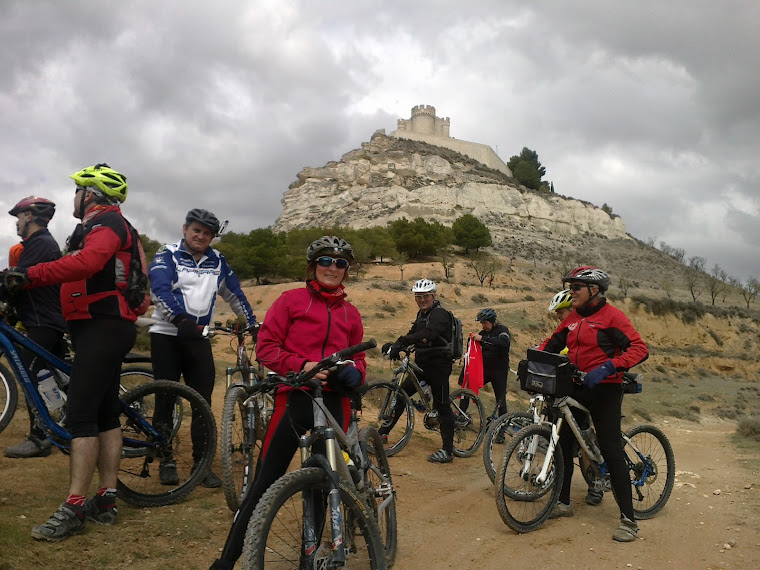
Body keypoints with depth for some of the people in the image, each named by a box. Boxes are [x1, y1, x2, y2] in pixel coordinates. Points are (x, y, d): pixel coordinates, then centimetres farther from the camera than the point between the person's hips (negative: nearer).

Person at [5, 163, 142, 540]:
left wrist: (28, 275, -32)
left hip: (102, 328, -11)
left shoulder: (107, 223, -9)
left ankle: (73, 509, -11)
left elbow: (86, 263, -28)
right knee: (105, 413, 9)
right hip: (102, 328, 11)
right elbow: (80, 270, 23)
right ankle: (106, 501, 13)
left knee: (81, 415, -13)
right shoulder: (98, 227, 25)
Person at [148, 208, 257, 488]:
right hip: (167, 336, -3)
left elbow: (234, 294, 18)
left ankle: (202, 462, 8)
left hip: (198, 339, 3)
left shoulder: (217, 261, 11)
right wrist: (181, 319, -35)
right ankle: (167, 461, 16)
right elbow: (160, 289, -20)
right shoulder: (167, 255, -3)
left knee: (203, 401, -1)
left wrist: (252, 323, 12)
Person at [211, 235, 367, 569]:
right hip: (294, 399, -3)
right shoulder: (292, 300, 5)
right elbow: (265, 347, -1)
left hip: (334, 403, 4)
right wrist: (301, 365, -15)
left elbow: (358, 358, 22)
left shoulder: (350, 313, 15)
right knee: (265, 484, -2)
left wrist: (354, 374, -2)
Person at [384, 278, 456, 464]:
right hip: (422, 365, 9)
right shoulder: (422, 314, 16)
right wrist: (395, 345, -6)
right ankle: (382, 433, 18)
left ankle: (447, 451, 1)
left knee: (442, 406, -5)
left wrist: (400, 342, -42)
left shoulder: (440, 314, -14)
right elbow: (413, 335, 13)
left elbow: (427, 334, -32)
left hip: (438, 366, -9)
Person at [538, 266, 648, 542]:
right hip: (576, 387, 7)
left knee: (611, 450, -7)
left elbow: (640, 349, -17)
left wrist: (608, 367, -30)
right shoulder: (572, 318, 10)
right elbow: (552, 343, 15)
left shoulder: (611, 316, -11)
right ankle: (563, 502, 25)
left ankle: (628, 519, 2)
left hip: (604, 388, -7)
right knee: (563, 442, 9)